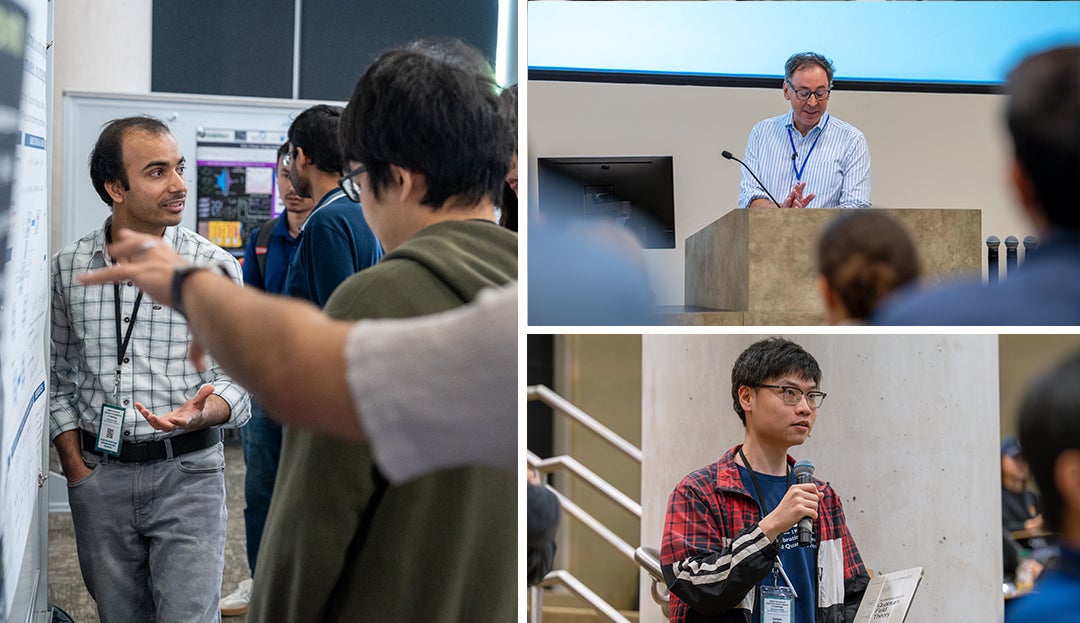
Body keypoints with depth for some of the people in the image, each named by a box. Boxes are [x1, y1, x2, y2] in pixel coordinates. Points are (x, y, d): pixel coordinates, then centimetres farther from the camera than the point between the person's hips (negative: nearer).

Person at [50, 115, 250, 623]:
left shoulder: (214, 267, -5)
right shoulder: (68, 268, 2)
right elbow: (58, 377, 9)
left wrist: (200, 414, -23)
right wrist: (76, 468, 2)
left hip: (187, 472, -2)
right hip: (98, 475, 3)